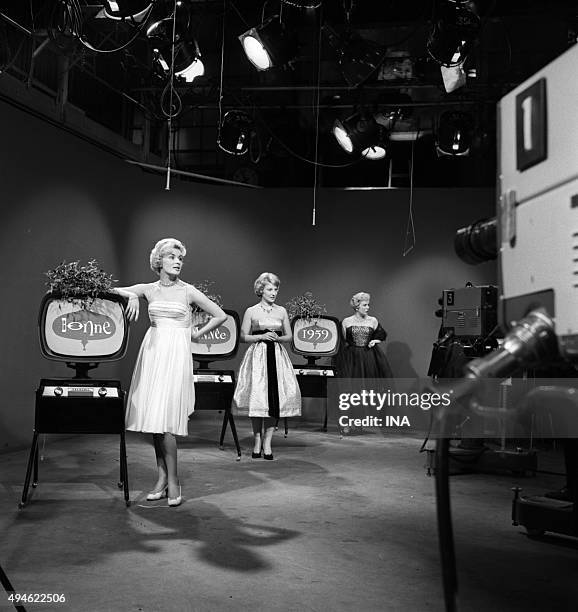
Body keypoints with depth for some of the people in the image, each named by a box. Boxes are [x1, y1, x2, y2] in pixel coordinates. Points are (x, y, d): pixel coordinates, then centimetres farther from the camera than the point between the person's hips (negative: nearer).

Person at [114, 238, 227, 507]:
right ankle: (162, 478, 14)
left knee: (164, 417, -11)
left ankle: (172, 481, 0)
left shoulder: (188, 291, 2)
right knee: (152, 416, 4)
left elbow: (220, 316, 6)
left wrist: (197, 334, 6)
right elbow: (114, 290, 3)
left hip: (176, 354, -4)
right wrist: (132, 294, -14)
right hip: (152, 351, 4)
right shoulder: (149, 289, 9)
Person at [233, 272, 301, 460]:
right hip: (257, 357, -2)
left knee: (275, 399, -3)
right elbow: (243, 336, 2)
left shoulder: (281, 311, 10)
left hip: (277, 357, 2)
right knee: (256, 398, -4)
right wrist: (262, 336, -11)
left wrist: (277, 338, -7)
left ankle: (267, 442, 4)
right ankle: (257, 440, 11)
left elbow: (289, 336, 13)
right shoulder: (251, 311, 3)